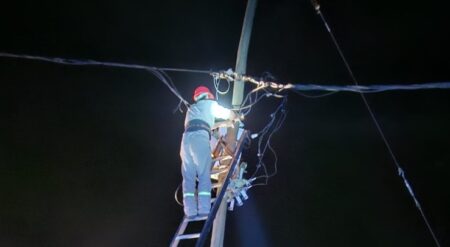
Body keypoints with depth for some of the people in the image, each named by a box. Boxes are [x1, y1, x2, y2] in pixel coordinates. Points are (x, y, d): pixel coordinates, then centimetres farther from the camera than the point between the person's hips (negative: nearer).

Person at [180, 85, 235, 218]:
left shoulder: (192, 109, 36)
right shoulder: (209, 104, 20)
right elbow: (229, 114, 30)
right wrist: (233, 116, 52)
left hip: (186, 138, 5)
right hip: (199, 138, -5)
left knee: (188, 177, 0)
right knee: (204, 175, -7)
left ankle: (190, 210, -10)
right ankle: (204, 209, -16)